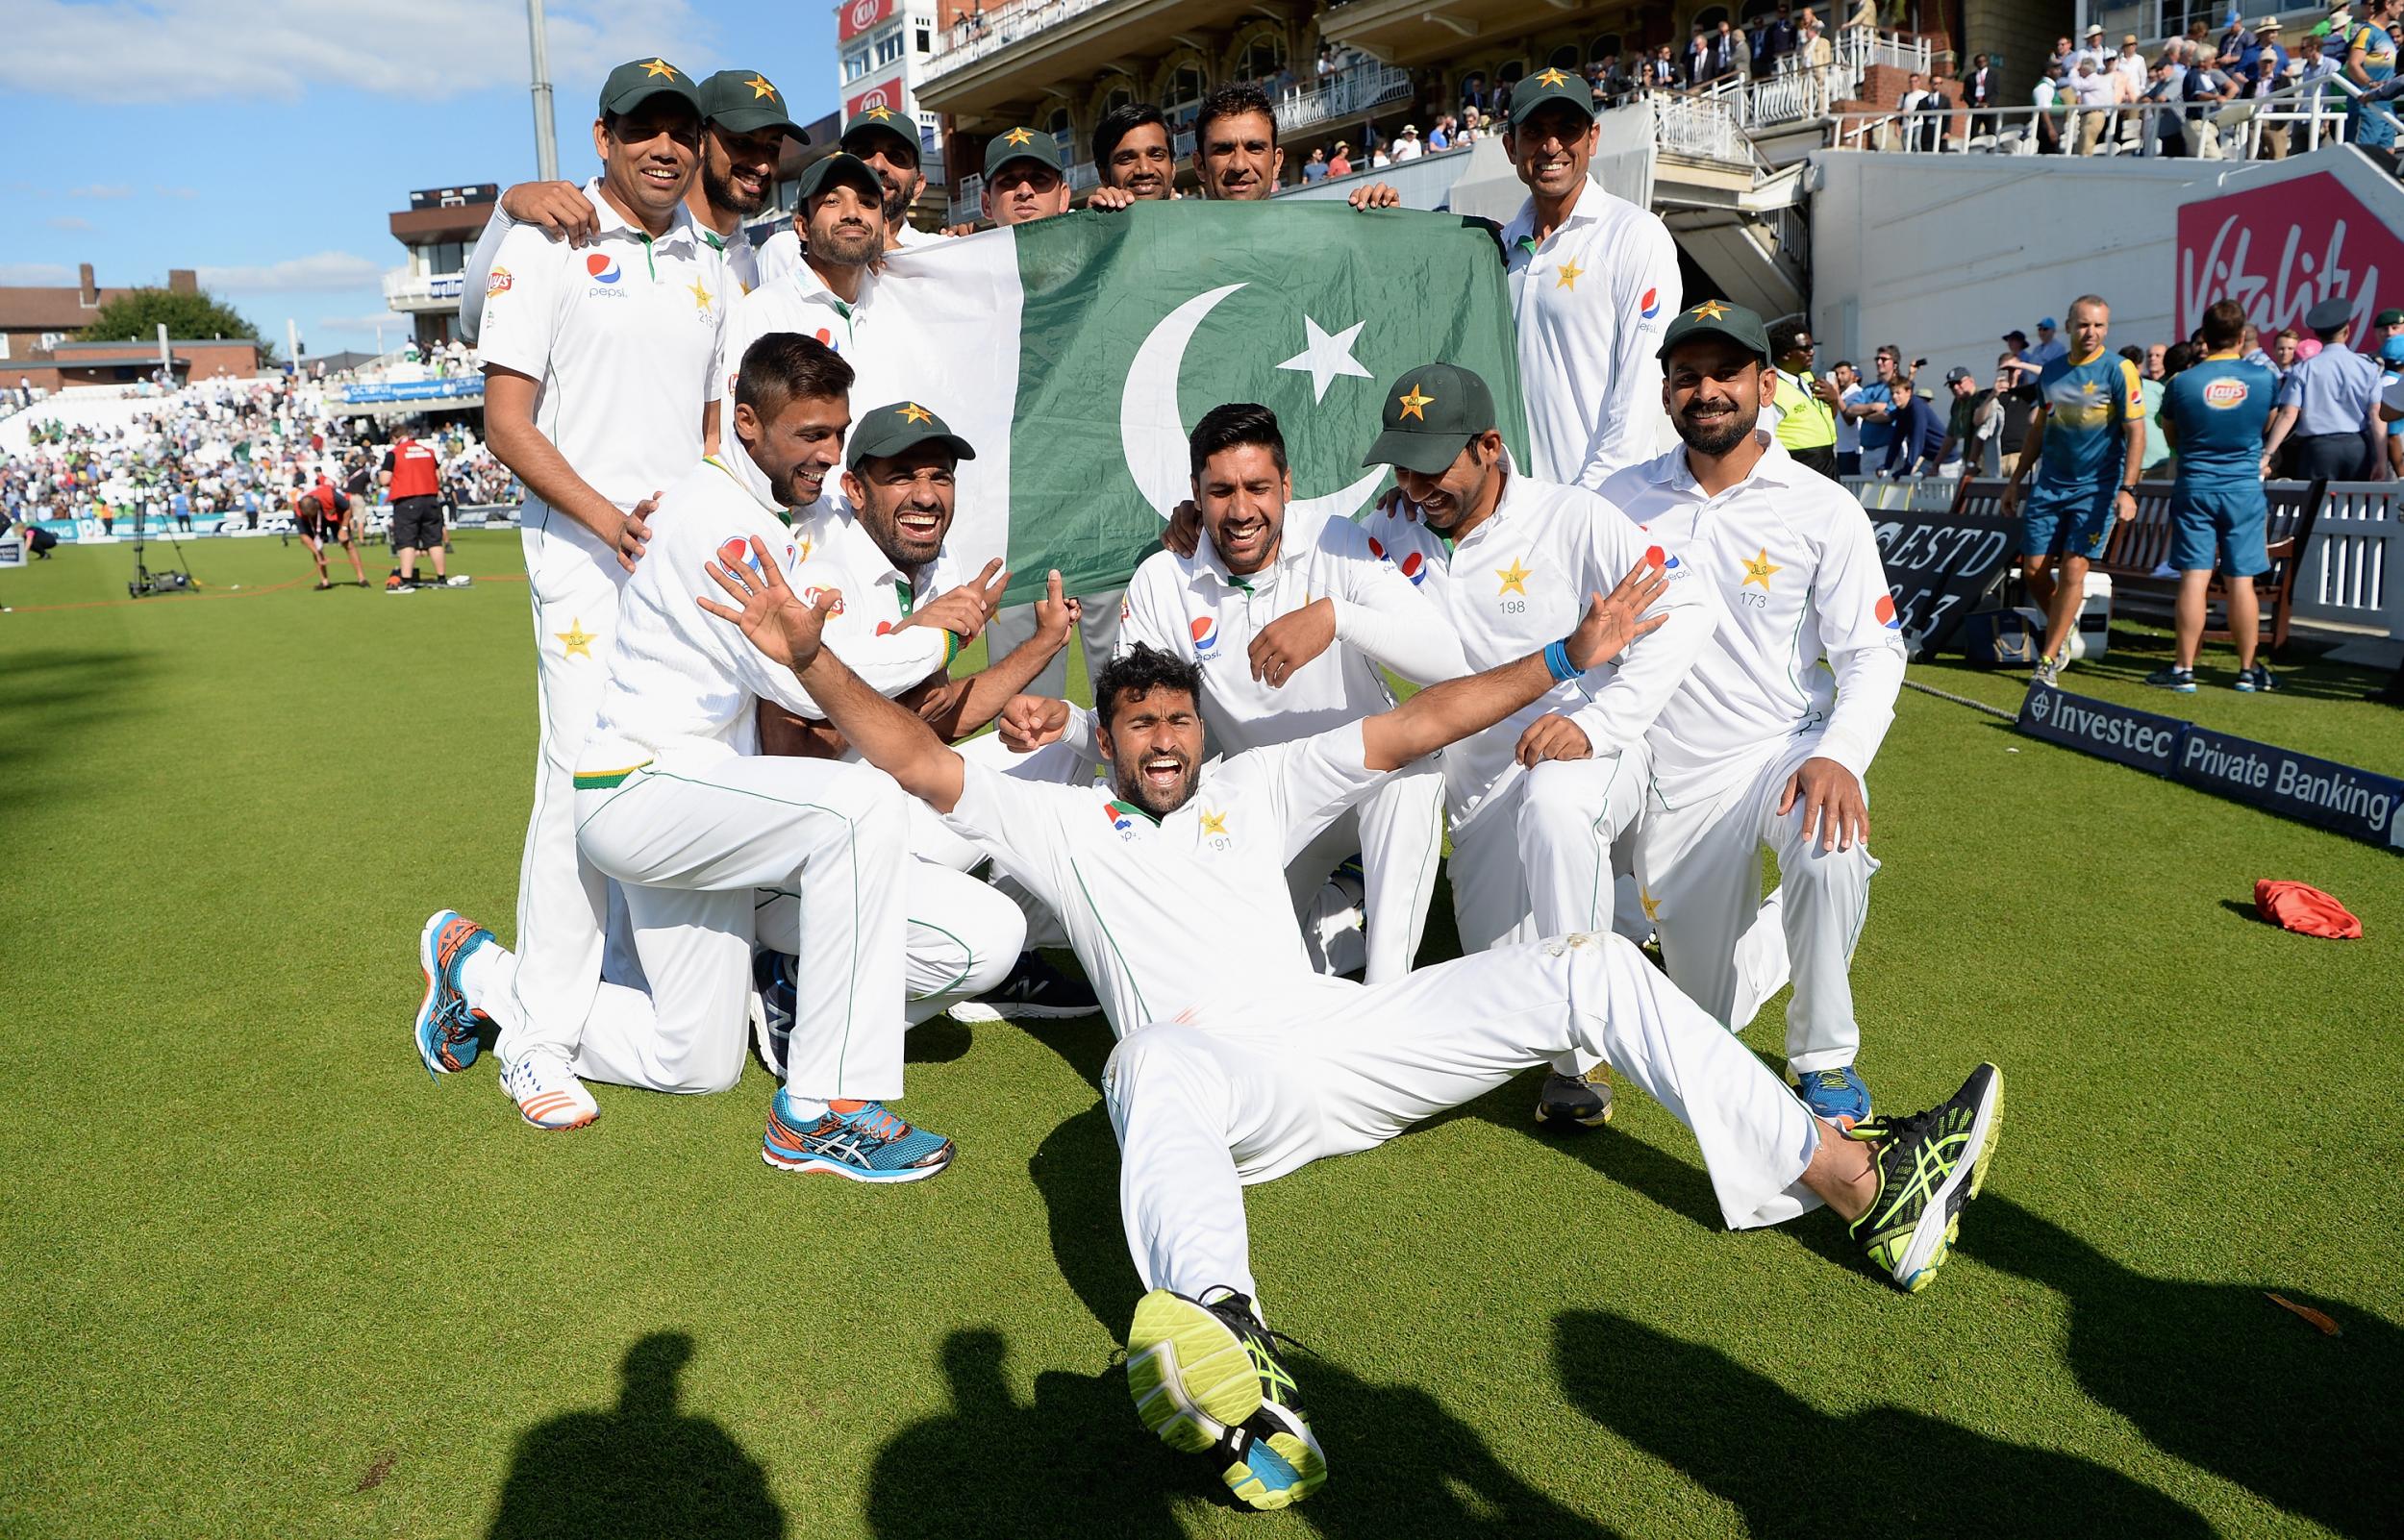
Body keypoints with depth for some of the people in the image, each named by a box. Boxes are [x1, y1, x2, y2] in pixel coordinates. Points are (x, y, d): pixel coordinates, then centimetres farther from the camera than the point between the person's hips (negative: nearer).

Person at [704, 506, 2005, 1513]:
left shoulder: (1249, 790, 24)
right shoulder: (1062, 824, 19)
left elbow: (1405, 731, 17)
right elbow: (926, 767, 9)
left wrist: (1564, 661, 10)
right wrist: (812, 660, -3)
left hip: (1340, 1035, 4)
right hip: (1218, 1076, -3)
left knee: (1590, 968, -9)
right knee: (1155, 1069, -42)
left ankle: (1872, 1191, -13)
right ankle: (1243, 1393, -70)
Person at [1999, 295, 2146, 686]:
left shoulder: (2118, 370, -7)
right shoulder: (2051, 370, 8)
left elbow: (2136, 433, -11)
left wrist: (2127, 489, -20)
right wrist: (2016, 479, 17)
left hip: (2097, 487, -5)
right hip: (2050, 485, 5)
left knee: (2073, 569, -8)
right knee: (2034, 569, 1)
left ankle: (2049, 659, -1)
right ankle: (2065, 626, 27)